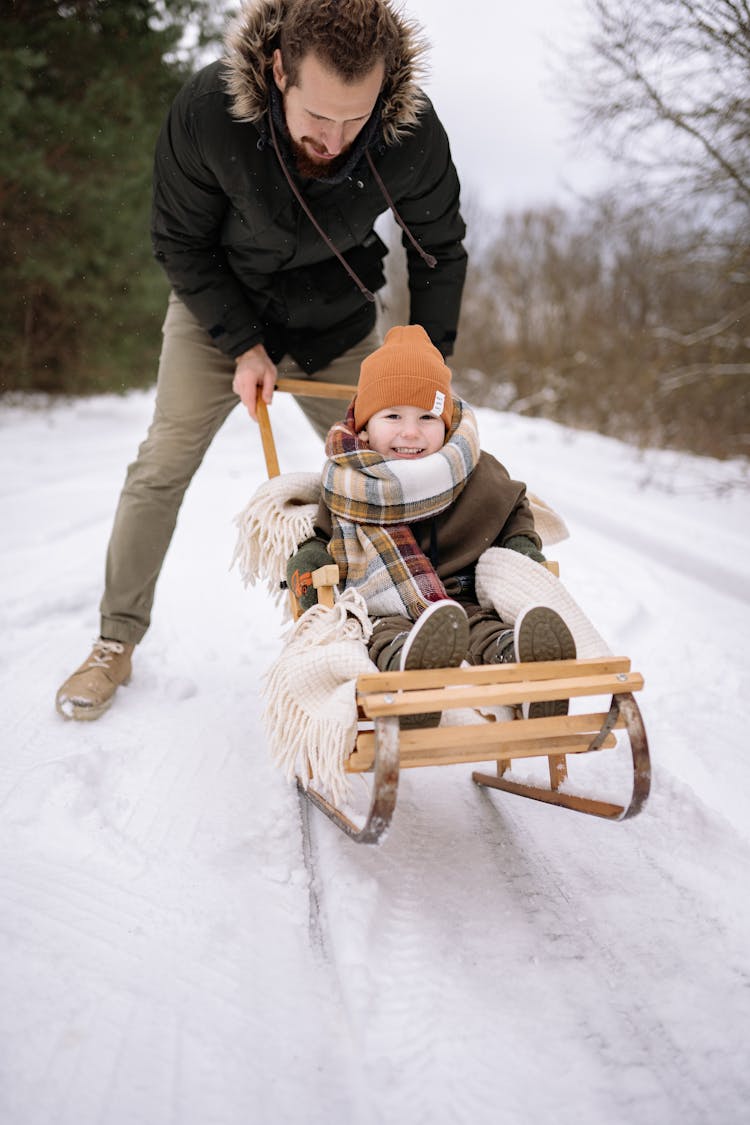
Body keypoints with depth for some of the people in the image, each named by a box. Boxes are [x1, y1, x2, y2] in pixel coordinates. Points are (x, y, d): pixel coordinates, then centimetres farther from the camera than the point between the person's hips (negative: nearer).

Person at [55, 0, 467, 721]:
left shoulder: (414, 135, -27)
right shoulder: (207, 109, -31)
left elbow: (439, 249, -8)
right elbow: (179, 242, -15)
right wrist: (241, 344, -19)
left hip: (338, 321, 1)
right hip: (219, 308, -1)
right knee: (163, 463, -3)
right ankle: (116, 641, 10)